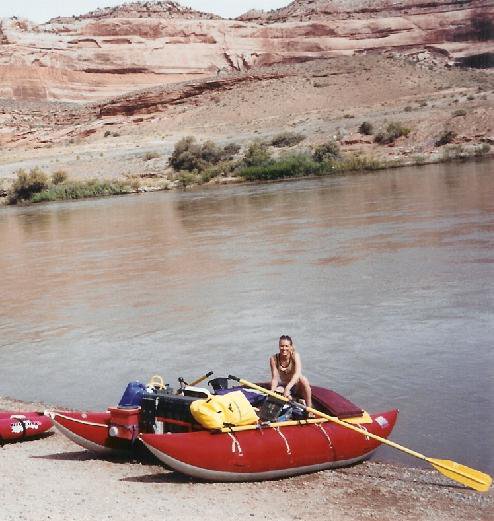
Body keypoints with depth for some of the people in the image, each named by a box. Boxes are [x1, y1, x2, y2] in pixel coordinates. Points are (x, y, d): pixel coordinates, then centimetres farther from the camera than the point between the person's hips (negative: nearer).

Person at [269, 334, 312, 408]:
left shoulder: (295, 356, -16)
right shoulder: (274, 359, -12)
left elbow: (297, 374, -31)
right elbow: (274, 378, -16)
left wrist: (287, 388, -45)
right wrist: (272, 391, -36)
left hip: (295, 386, -1)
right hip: (282, 386, 1)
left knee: (303, 380, -34)